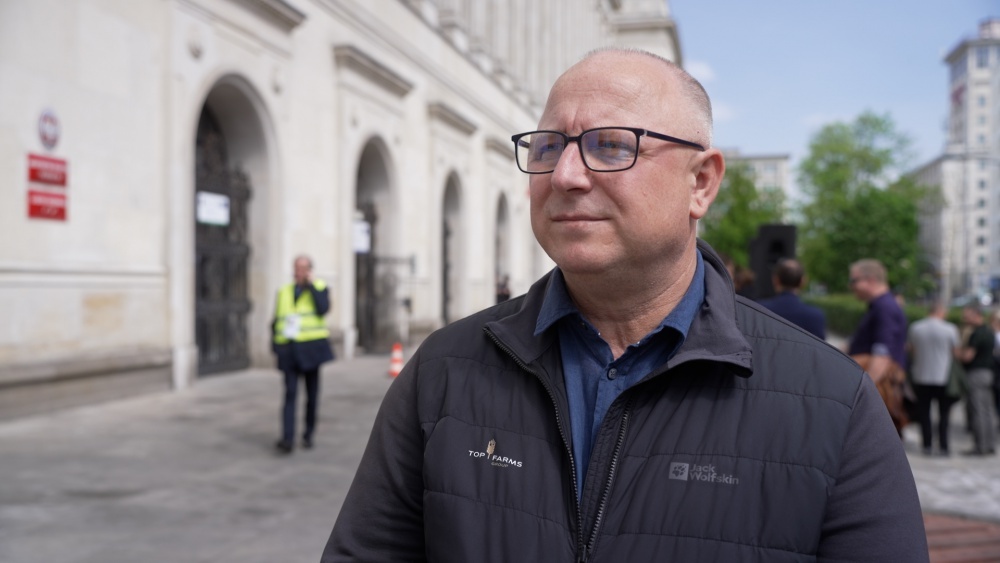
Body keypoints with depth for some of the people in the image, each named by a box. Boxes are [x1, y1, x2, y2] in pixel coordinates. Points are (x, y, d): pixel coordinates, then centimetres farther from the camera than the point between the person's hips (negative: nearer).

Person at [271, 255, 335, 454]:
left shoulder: (320, 288, 5)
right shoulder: (284, 292, 14)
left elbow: (323, 309, -14)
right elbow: (276, 320, 17)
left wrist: (311, 285, -9)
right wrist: (274, 343, 6)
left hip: (311, 347, -1)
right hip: (289, 349, 1)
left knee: (312, 393, 7)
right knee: (290, 393, -9)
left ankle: (308, 434, 21)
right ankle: (287, 439, -16)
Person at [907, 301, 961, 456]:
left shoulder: (914, 328, -2)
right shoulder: (950, 329, -9)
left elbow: (910, 350, 8)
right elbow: (957, 353, -3)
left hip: (921, 377, 2)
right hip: (943, 377, -1)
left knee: (924, 412, 9)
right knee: (944, 413, 9)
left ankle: (927, 445, 6)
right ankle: (943, 446, 8)